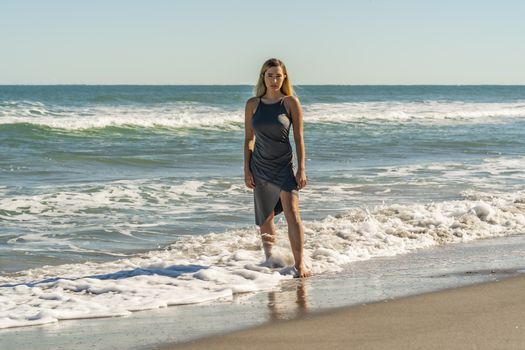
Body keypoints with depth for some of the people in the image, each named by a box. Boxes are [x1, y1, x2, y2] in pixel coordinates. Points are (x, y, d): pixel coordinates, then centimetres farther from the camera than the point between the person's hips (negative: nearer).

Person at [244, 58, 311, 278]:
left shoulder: (290, 102, -4)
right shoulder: (253, 104, 2)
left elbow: (299, 138, -3)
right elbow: (249, 138, 7)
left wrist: (301, 169, -8)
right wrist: (246, 170, 2)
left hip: (284, 165, -2)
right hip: (260, 167, 2)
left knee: (292, 212, -15)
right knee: (265, 218, 11)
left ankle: (299, 263, -15)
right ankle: (269, 256, 29)